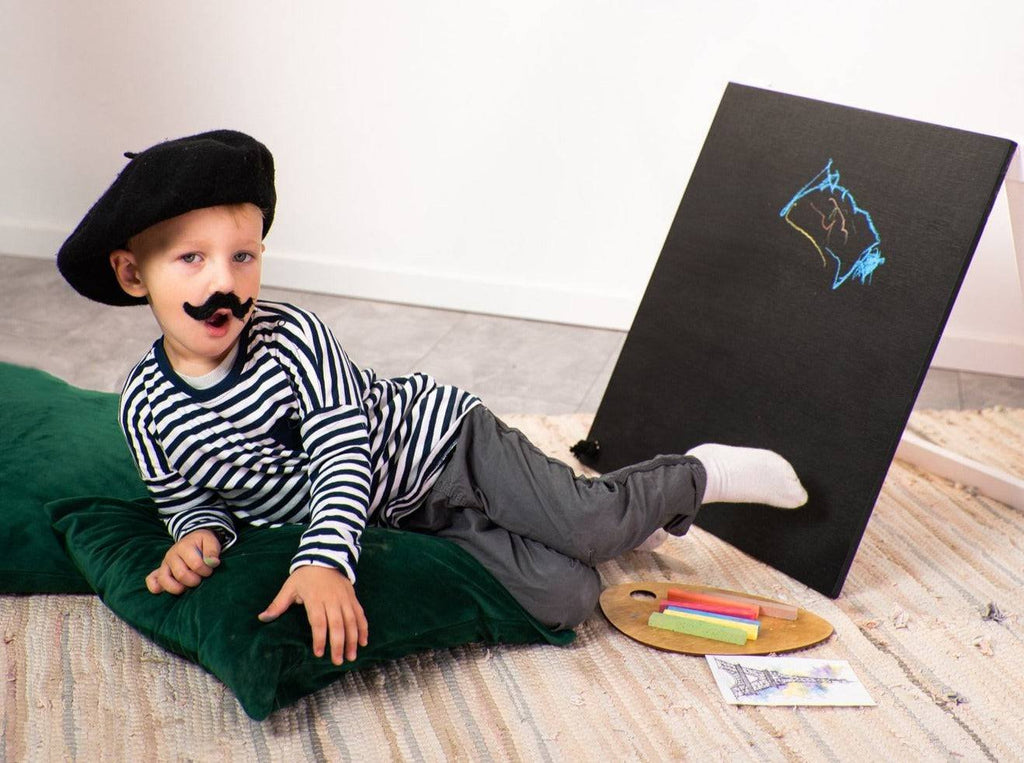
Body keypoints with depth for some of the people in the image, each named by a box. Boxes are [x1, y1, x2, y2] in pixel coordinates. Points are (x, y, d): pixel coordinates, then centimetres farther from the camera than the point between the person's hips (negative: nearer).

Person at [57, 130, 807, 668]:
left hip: (439, 437, -3)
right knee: (562, 599, -13)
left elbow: (344, 454, -25)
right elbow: (188, 499, 3)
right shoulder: (146, 409, -10)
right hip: (407, 517, 3)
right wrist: (198, 535, -20)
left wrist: (324, 560, -38)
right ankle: (631, 515, 17)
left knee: (589, 524, -22)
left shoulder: (291, 335, -21)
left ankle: (696, 476, 9)